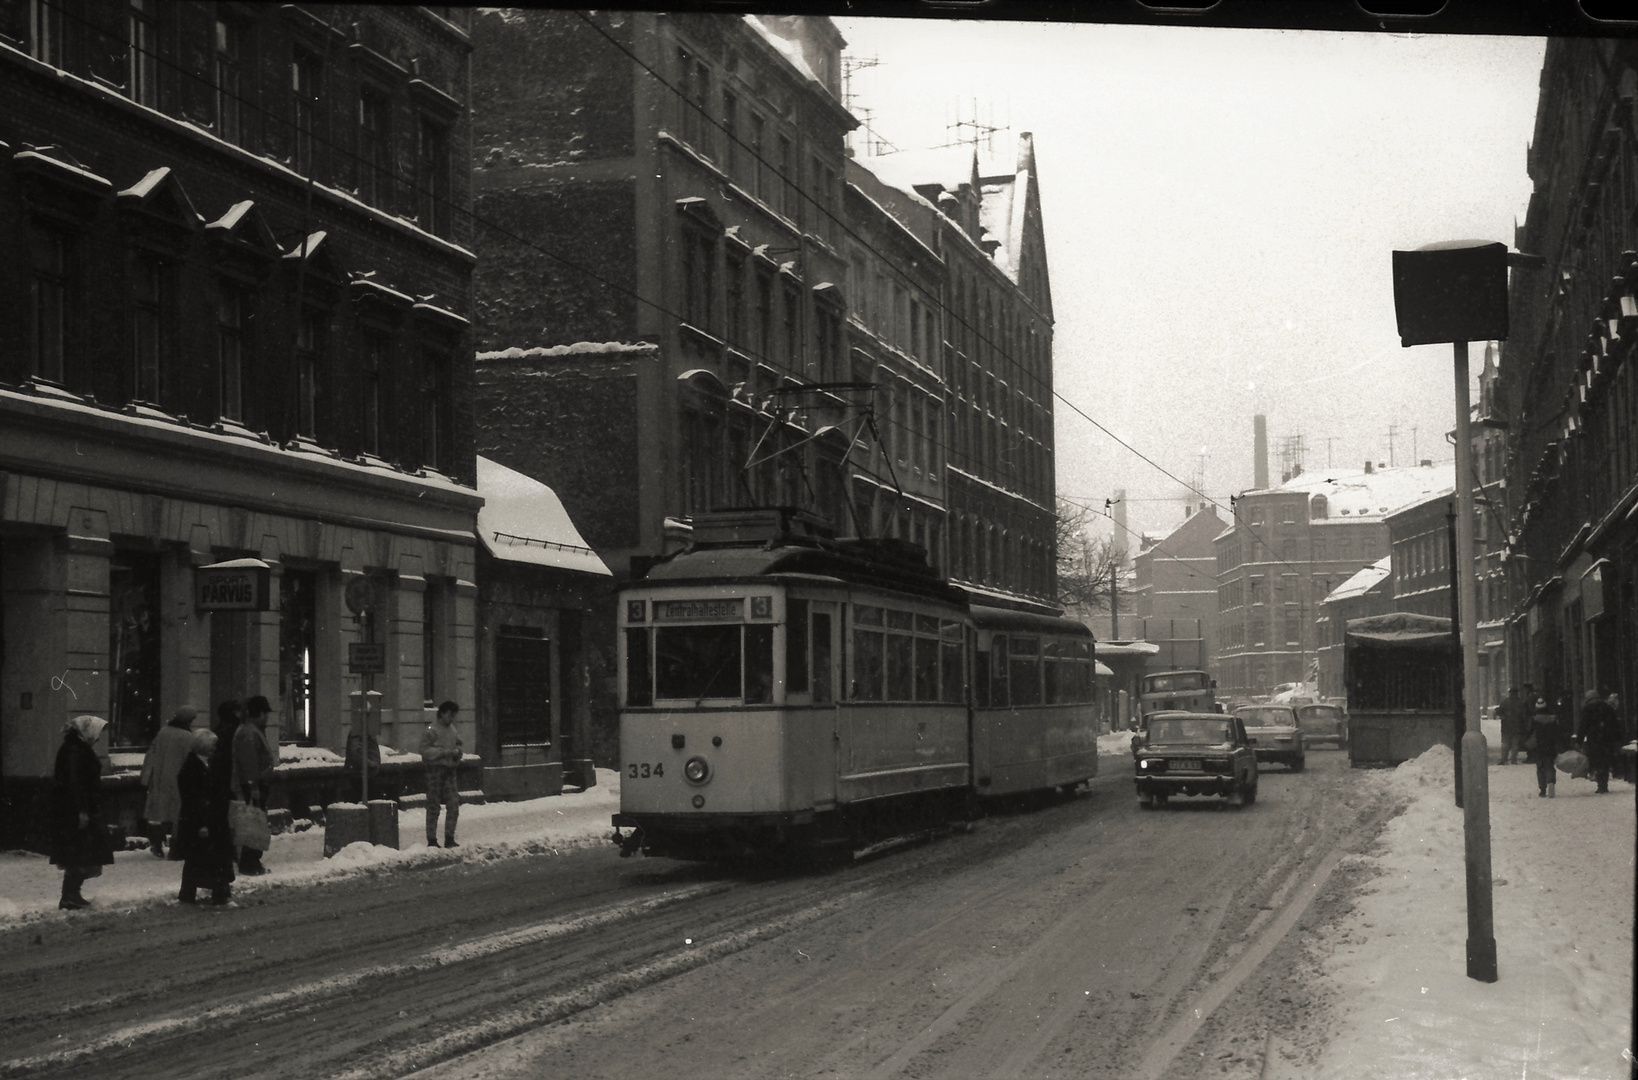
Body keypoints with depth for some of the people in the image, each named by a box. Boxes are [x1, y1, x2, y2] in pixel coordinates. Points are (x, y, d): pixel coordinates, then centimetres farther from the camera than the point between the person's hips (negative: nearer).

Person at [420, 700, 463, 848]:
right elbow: (425, 751, -16)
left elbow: (458, 743, 26)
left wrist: (457, 750, 3)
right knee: (433, 807, -1)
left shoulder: (451, 729, 14)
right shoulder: (431, 730, -9)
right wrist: (446, 752, -19)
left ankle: (449, 838, 11)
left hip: (449, 770, 7)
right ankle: (431, 840, 6)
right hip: (435, 769, -7)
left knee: (454, 805, 3)